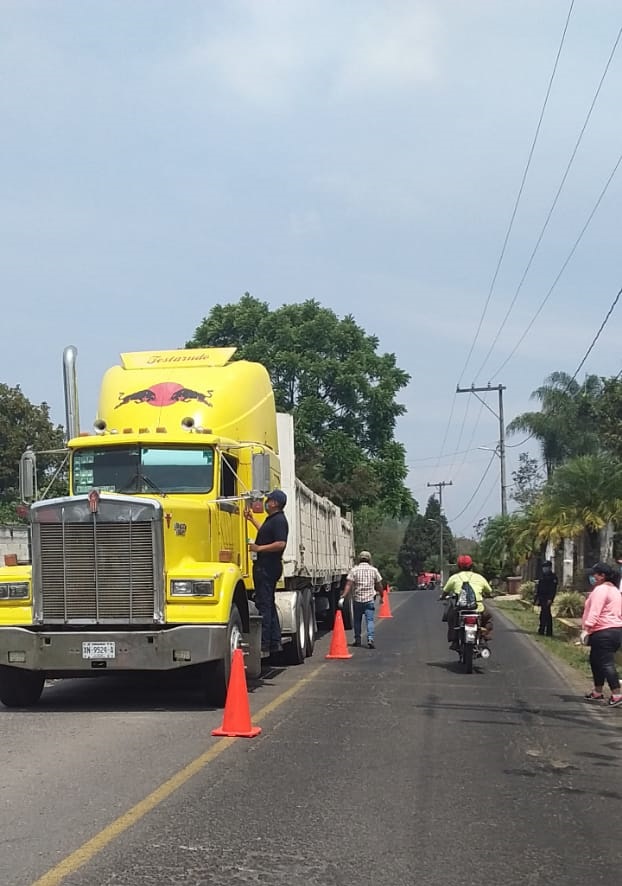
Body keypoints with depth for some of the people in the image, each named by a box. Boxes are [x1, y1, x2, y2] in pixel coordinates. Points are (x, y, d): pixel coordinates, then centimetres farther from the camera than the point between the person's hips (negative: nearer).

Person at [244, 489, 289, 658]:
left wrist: (259, 548, -21)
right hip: (265, 566, 11)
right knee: (268, 604, 15)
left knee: (263, 605, -10)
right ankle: (275, 643, 20)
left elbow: (281, 543, -26)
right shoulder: (272, 519, 18)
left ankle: (264, 646, -11)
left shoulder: (278, 520, -16)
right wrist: (252, 519, 42)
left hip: (267, 567, -11)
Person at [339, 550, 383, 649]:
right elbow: (379, 586, 8)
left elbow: (348, 585, -10)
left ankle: (357, 640, 21)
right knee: (370, 620, -4)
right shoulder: (374, 570, 3)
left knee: (357, 621, 14)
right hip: (370, 600, -1)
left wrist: (343, 597, -14)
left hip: (357, 599, 1)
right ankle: (370, 639, -19)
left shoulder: (354, 570, 0)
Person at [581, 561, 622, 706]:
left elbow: (594, 612, -21)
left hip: (603, 632, -10)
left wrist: (586, 629, -24)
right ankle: (598, 691, 27)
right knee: (596, 660, 20)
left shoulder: (600, 590, -11)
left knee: (606, 663, -11)